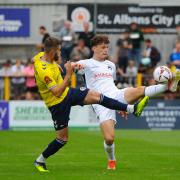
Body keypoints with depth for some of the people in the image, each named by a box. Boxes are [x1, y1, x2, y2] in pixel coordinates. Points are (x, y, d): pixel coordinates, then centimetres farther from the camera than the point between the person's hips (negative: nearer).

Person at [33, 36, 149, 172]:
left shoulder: (42, 55, -6)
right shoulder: (44, 71, -34)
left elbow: (34, 59, 21)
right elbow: (57, 93, -37)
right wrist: (68, 75, -36)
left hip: (67, 93, 9)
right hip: (58, 104, -8)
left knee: (96, 96, -4)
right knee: (63, 138, 2)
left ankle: (132, 109, -3)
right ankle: (40, 161, 20)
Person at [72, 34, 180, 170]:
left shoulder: (111, 65, 24)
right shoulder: (88, 64, 4)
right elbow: (69, 66, -15)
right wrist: (76, 65, -41)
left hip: (117, 96, 4)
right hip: (102, 105, -4)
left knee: (139, 91, -28)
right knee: (109, 139, -16)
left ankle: (169, 86, -38)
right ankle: (111, 160, 12)